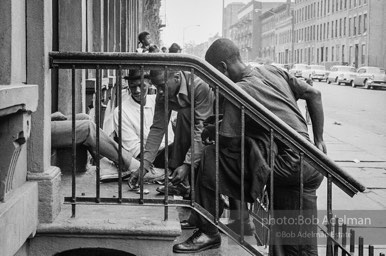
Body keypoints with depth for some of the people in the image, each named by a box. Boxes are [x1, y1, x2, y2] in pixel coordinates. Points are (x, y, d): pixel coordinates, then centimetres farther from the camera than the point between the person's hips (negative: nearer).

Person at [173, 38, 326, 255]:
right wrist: (318, 140, 20)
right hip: (310, 166, 8)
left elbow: (229, 142, -9)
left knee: (210, 157, -3)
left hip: (285, 163, -8)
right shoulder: (273, 71, 14)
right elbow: (314, 94, 17)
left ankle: (208, 232, 4)